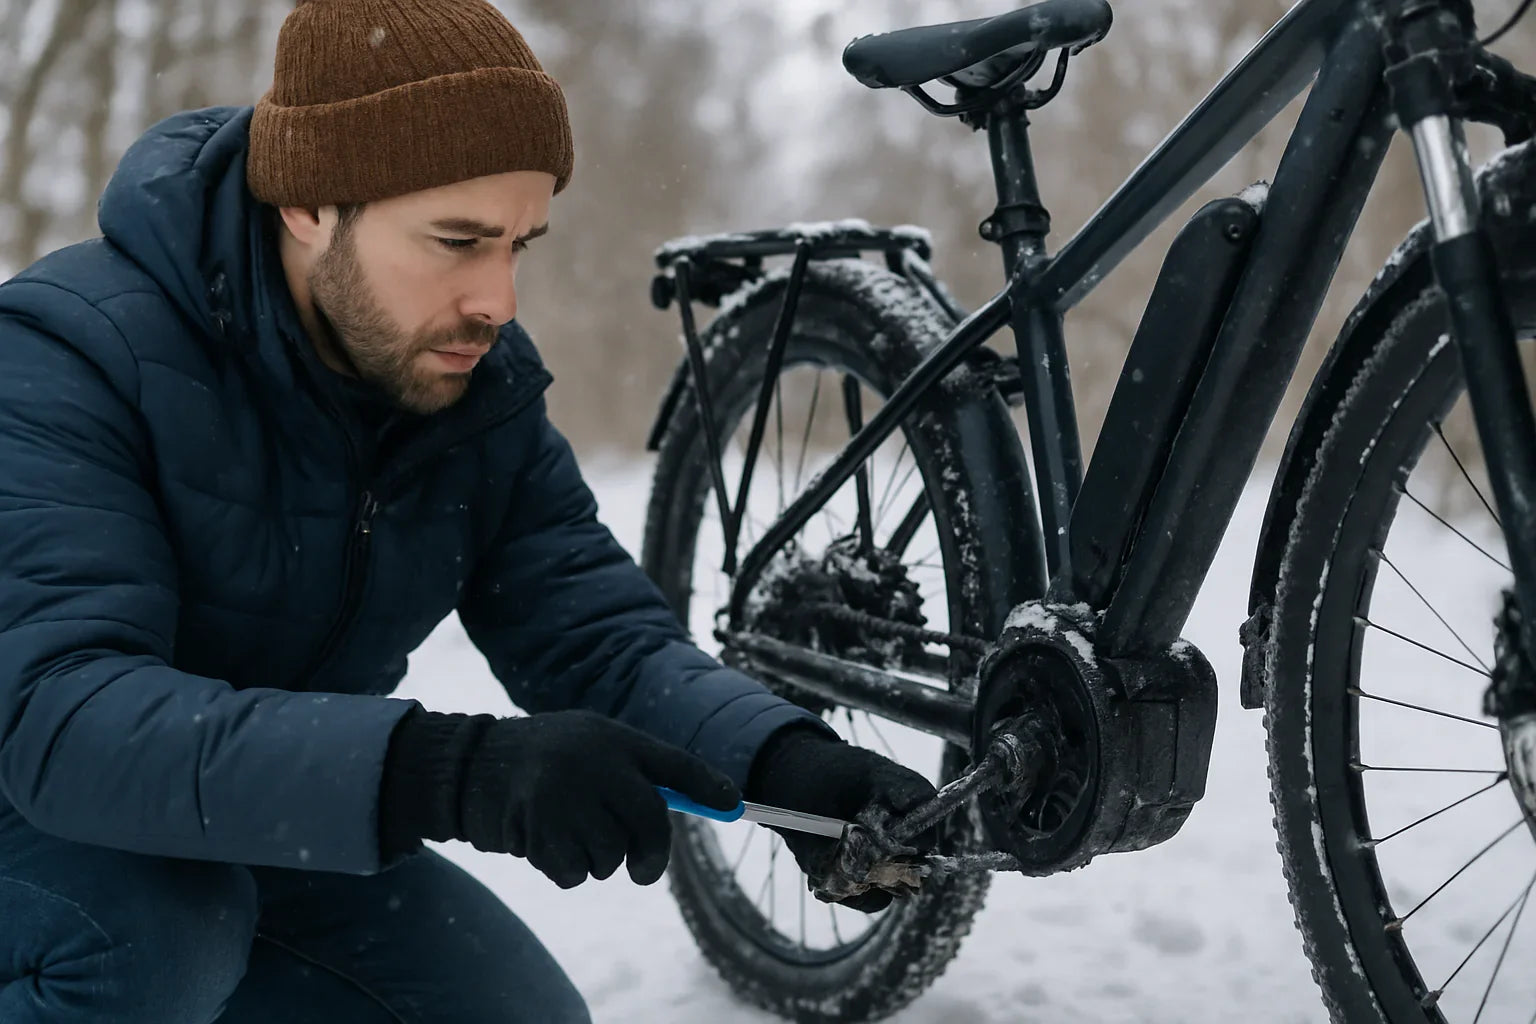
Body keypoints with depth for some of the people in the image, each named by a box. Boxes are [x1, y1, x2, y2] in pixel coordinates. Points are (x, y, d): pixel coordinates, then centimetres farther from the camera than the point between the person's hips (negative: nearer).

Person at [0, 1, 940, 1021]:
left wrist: (787, 761, -35)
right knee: (145, 931, -35)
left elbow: (598, 629, -13)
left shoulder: (485, 383, -8)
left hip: (272, 836, 6)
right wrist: (451, 769, -53)